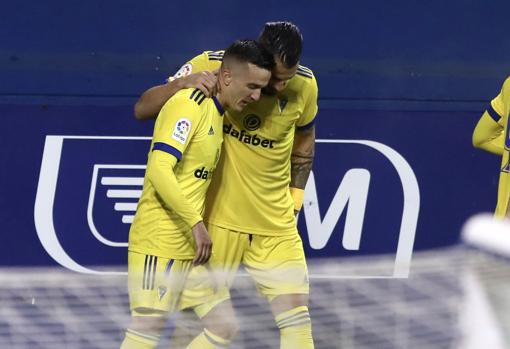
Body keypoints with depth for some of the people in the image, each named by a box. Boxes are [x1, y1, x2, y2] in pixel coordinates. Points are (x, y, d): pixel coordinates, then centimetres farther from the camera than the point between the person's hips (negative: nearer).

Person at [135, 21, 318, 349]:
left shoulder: (305, 85, -4)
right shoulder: (211, 67, -15)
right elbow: (142, 109, -12)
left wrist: (295, 197, 13)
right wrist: (183, 82, -30)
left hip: (276, 225, 4)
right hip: (216, 220, -4)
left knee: (298, 321, -2)